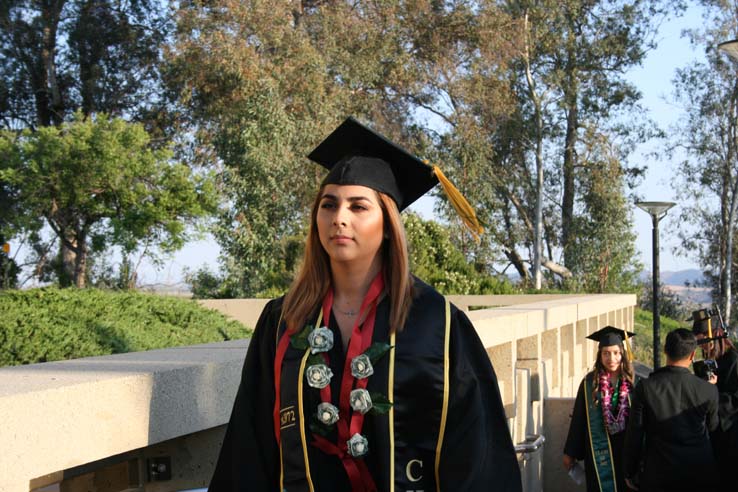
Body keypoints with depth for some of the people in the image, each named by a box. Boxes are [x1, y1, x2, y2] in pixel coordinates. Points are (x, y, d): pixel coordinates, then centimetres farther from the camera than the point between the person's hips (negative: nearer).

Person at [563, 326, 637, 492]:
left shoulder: (632, 381, -1)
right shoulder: (590, 383, -3)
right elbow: (578, 419, 2)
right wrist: (570, 453, 3)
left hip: (628, 451, 1)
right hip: (599, 452, -1)